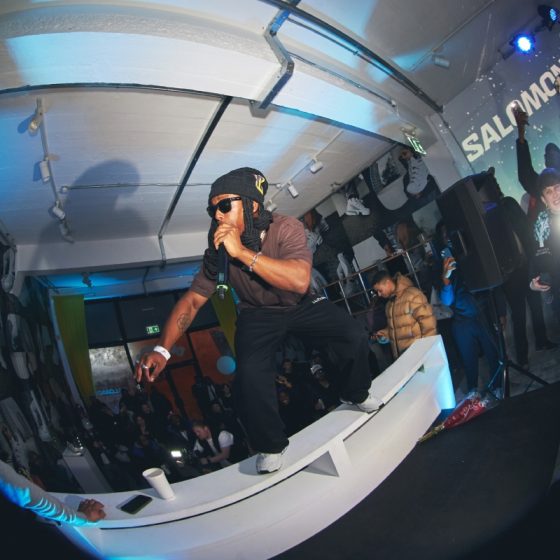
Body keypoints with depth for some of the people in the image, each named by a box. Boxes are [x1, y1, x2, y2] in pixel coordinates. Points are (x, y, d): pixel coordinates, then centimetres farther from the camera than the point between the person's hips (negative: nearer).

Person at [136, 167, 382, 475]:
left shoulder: (286, 227, -25)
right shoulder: (219, 248, -17)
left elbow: (300, 281, -41)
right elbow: (192, 300, -15)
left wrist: (243, 252, -46)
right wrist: (162, 349, -29)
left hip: (302, 306, 0)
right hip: (259, 316, 0)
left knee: (355, 335, -17)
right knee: (250, 374, -25)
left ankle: (356, 394, 17)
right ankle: (270, 445, 3)